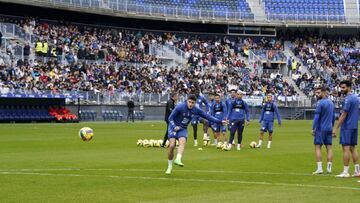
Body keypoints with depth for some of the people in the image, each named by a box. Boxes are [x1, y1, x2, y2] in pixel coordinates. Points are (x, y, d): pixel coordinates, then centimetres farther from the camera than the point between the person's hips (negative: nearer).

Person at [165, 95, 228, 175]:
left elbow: (207, 116, 1)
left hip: (183, 129, 3)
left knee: (182, 142, -27)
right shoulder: (180, 107, -19)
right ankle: (169, 166, -1)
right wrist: (174, 127, -28)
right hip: (173, 127, -3)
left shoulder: (196, 110, -6)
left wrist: (220, 121, -4)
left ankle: (178, 159, -46)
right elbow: (170, 118, -12)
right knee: (171, 146, -16)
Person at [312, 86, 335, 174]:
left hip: (320, 128, -7)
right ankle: (329, 168, 6)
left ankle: (319, 168, -10)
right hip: (329, 129, 7)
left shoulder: (320, 103, -11)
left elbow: (316, 117, -14)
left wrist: (313, 128, -11)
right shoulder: (331, 103, 12)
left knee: (318, 147, -3)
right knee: (329, 148, 6)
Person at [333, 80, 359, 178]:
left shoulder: (348, 99, -14)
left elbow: (344, 115, -17)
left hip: (347, 127, -9)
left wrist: (336, 128, -15)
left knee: (346, 148, -7)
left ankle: (345, 172, -8)